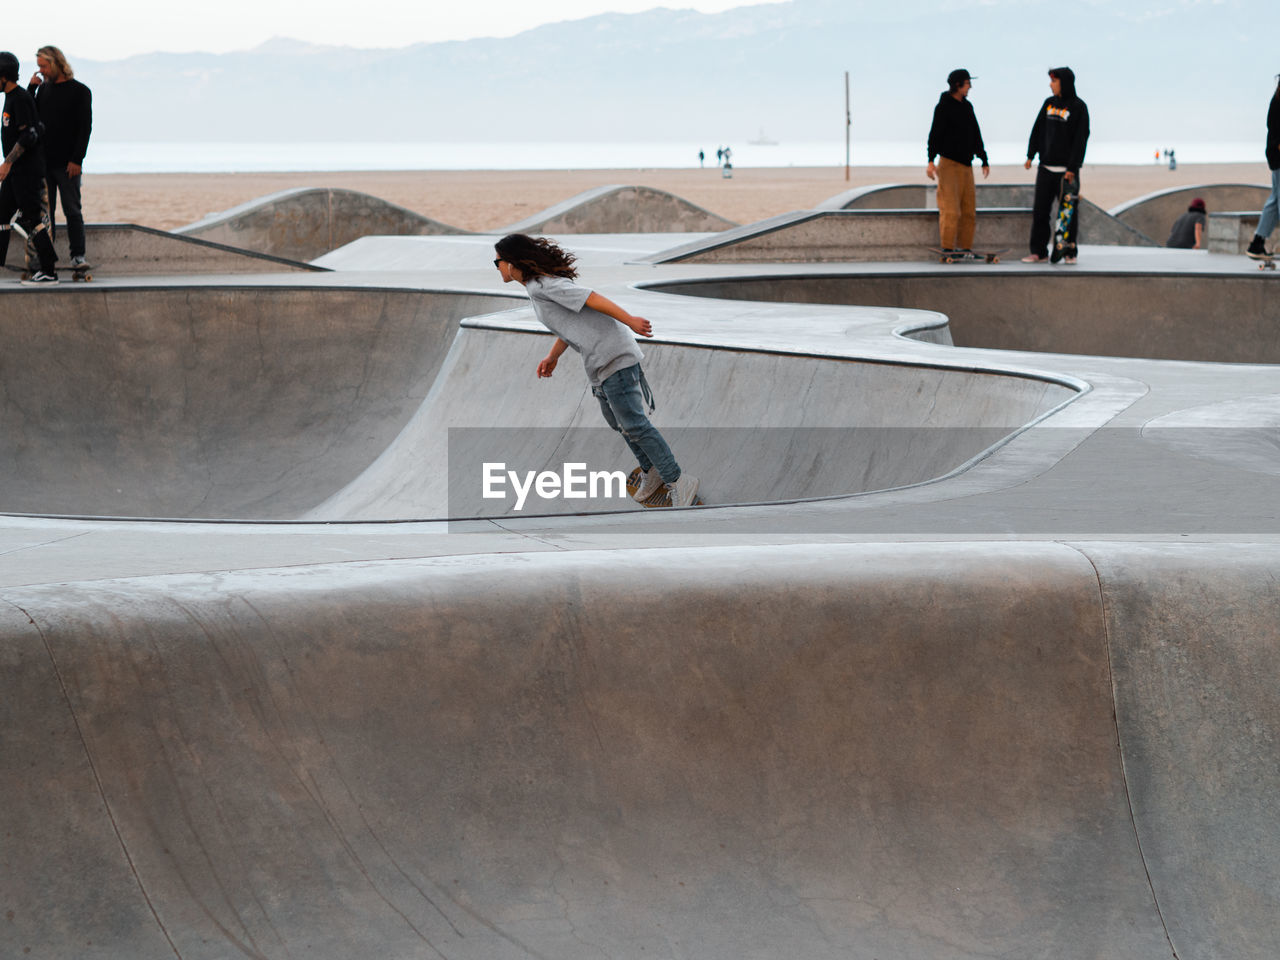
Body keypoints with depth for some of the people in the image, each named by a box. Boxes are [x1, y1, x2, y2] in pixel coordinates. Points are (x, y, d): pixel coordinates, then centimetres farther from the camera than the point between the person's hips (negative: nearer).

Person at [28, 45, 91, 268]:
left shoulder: (79, 91, -3)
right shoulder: (43, 89, 13)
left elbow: (85, 127, -6)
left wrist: (76, 160, -14)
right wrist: (32, 87, 1)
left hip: (67, 164, -5)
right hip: (44, 161, 5)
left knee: (72, 210, -3)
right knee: (44, 210, 5)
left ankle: (77, 255, 0)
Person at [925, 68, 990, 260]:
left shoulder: (967, 106, 16)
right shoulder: (943, 107, -7)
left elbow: (976, 136, 23)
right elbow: (935, 134, -14)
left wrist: (984, 160, 25)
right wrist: (931, 161, -24)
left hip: (966, 165, 8)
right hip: (949, 163, -8)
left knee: (969, 208, 6)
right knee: (950, 209, -12)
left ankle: (965, 248, 10)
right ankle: (947, 249, -11)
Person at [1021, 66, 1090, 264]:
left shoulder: (1078, 107, -5)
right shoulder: (1049, 103, 10)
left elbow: (1080, 139, -9)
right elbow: (1038, 129, 15)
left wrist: (1072, 168, -15)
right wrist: (1030, 155, 7)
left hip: (1067, 170, -5)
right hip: (1046, 167, 5)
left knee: (1069, 211, 0)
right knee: (1040, 211, 2)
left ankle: (1069, 251, 7)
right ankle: (1039, 251, 6)